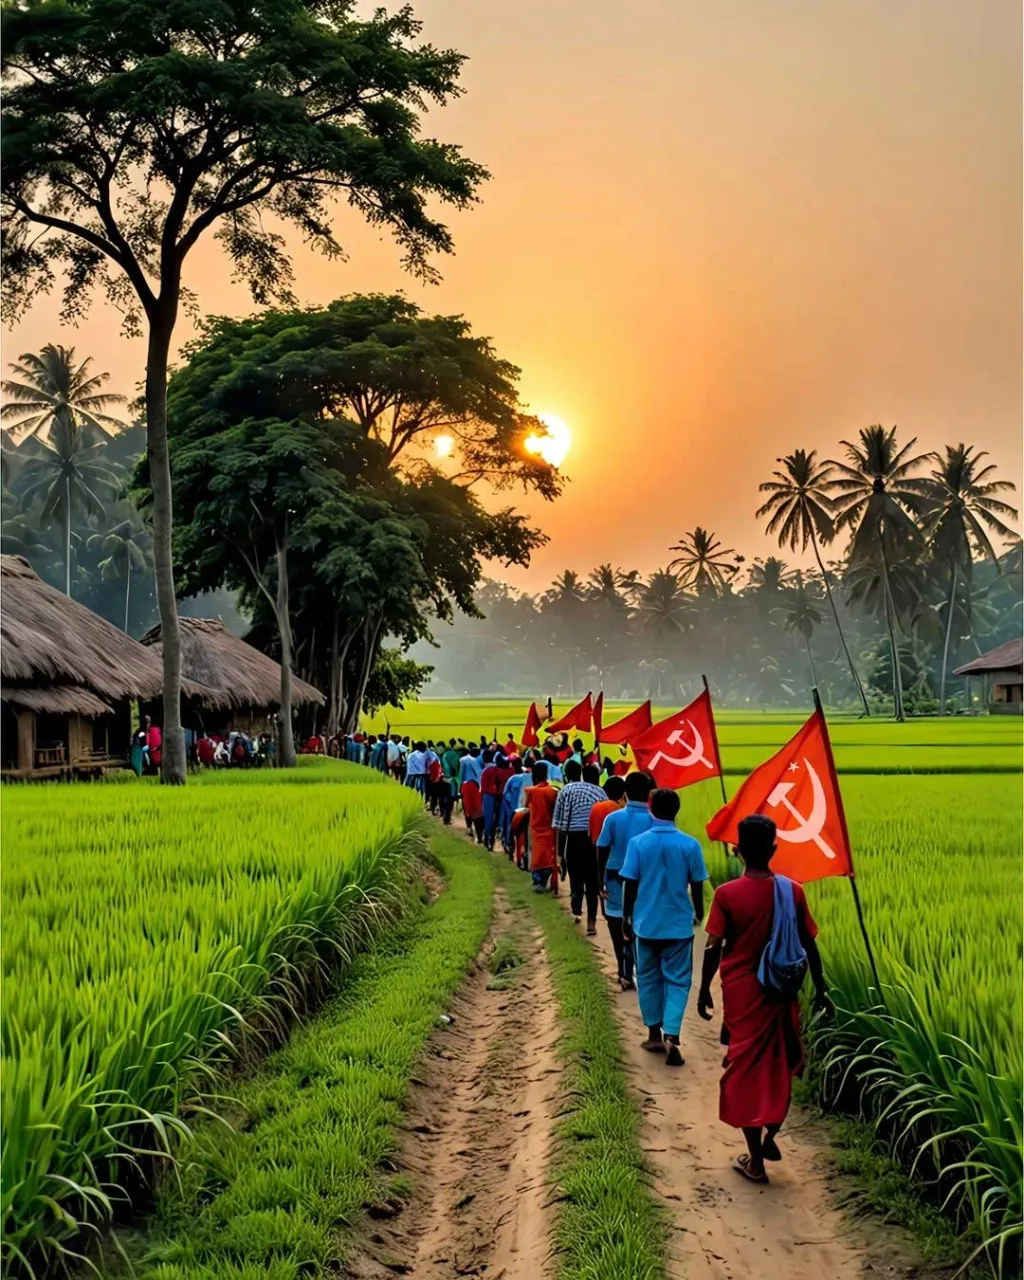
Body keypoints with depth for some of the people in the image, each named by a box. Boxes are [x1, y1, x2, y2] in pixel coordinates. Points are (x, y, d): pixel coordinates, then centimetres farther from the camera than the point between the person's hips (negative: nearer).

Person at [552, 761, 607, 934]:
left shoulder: (567, 790, 3)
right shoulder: (600, 792, 7)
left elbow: (561, 825, -1)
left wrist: (560, 853, 3)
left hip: (574, 839, -1)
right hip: (595, 839, 1)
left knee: (576, 877, 15)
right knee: (592, 881, 8)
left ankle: (576, 909, -1)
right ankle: (591, 921, 5)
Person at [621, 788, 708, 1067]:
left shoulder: (638, 843, -9)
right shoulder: (690, 845, -9)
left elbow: (630, 885, -5)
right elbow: (697, 886, -1)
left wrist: (626, 918, 7)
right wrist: (699, 914, 16)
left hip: (646, 923, 1)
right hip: (679, 924, -1)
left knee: (649, 978, 15)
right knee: (677, 980, 6)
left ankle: (655, 1034, 23)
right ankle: (671, 1037, -8)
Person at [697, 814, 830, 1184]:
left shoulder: (726, 894, -14)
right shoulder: (793, 892, -7)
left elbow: (713, 949, -9)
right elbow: (809, 946, -1)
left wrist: (704, 990, 4)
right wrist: (820, 990, 10)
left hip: (742, 994, -2)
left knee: (746, 1070, 9)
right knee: (780, 1065, 23)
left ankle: (755, 1160, 15)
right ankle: (770, 1135, 19)